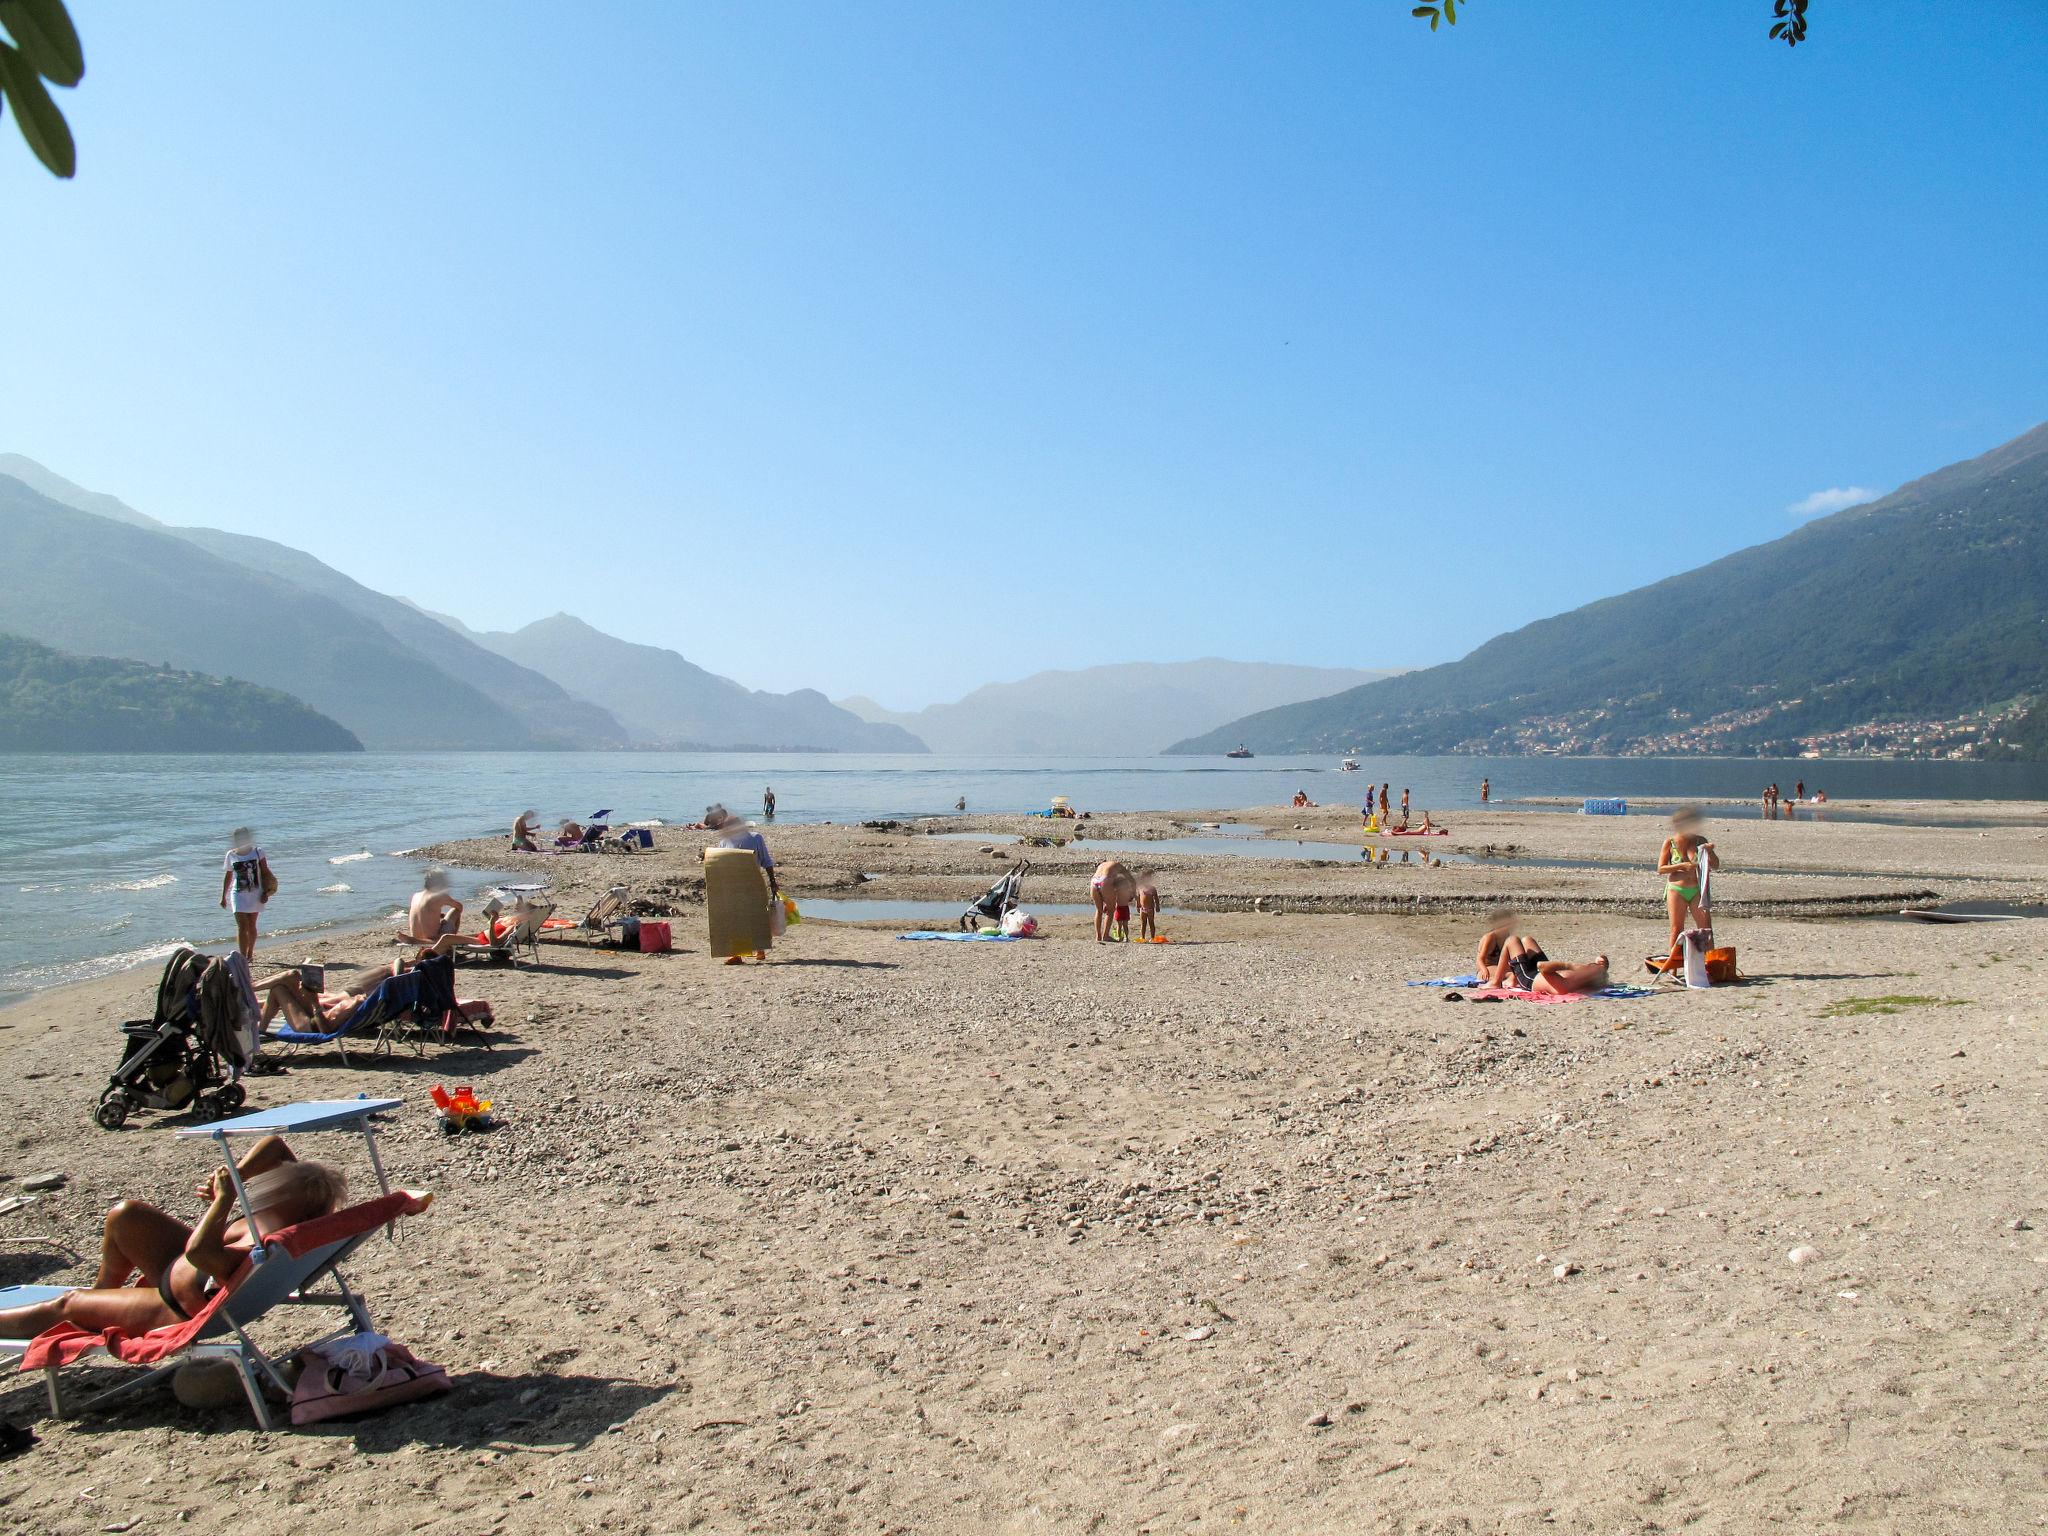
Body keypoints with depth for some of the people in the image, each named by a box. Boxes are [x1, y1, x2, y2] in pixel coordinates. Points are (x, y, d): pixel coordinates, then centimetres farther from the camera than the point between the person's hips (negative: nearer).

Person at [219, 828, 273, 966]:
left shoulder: (257, 852, -1)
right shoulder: (231, 855, 2)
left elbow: (265, 872, 1)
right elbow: (228, 876, 11)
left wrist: (266, 892, -5)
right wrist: (223, 896, 13)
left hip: (255, 892, 0)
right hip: (239, 894, 0)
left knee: (251, 925, 11)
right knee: (242, 926, -9)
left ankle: (250, 954, 27)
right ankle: (243, 958, -11)